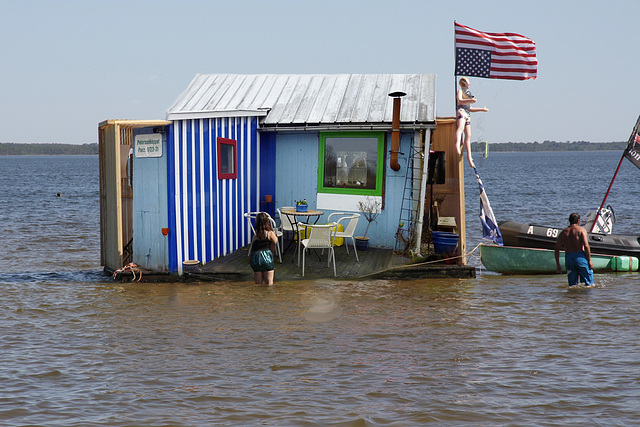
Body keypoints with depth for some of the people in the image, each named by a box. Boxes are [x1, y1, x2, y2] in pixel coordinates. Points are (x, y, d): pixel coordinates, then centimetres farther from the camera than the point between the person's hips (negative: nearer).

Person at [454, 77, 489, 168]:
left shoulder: (467, 93, 35)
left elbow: (470, 109, 38)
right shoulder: (460, 91, 10)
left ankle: (469, 156, 6)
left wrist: (482, 109, 40)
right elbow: (460, 101, -10)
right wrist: (470, 100, -23)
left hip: (467, 114, 9)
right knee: (460, 127, -35)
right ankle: (457, 145, -62)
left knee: (468, 136, 4)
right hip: (461, 111, -9)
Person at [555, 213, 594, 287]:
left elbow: (557, 249, 10)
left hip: (568, 257, 4)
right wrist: (589, 261, -7)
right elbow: (586, 246, -12)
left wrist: (558, 265, 15)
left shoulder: (563, 232, 12)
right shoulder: (581, 230, -1)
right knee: (589, 284, 3)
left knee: (572, 284, 11)